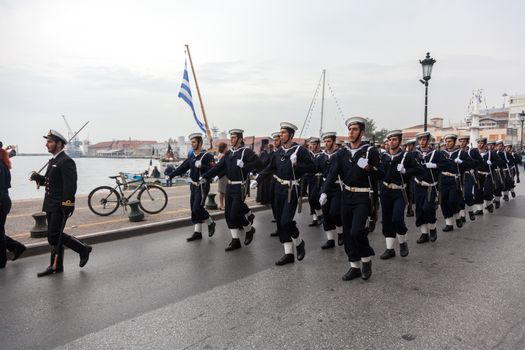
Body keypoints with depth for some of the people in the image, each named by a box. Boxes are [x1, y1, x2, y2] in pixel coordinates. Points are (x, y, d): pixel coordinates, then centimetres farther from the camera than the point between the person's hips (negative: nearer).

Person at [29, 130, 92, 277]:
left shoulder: (66, 161, -15)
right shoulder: (53, 161, 16)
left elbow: (70, 185, -21)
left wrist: (67, 205, -24)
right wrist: (38, 177, 2)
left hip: (60, 206, -9)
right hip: (51, 205, 9)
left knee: (54, 236, -8)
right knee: (54, 236, 13)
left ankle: (83, 249, 8)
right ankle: (56, 266, 22)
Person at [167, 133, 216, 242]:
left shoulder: (207, 156, -10)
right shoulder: (191, 157, 10)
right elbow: (182, 168, 10)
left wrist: (201, 166, -30)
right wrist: (170, 176, 5)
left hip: (202, 186, -7)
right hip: (193, 186, 7)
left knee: (197, 208, -12)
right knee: (194, 209, 8)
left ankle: (210, 223, 13)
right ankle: (197, 232, 16)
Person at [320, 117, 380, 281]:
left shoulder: (371, 151, -6)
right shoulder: (342, 153, 5)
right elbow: (333, 173, -4)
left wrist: (368, 167, -23)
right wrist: (324, 191, -16)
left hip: (363, 197, -5)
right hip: (347, 196, 5)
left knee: (356, 231, -16)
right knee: (347, 233, 7)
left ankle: (367, 258, 13)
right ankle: (355, 266, 22)